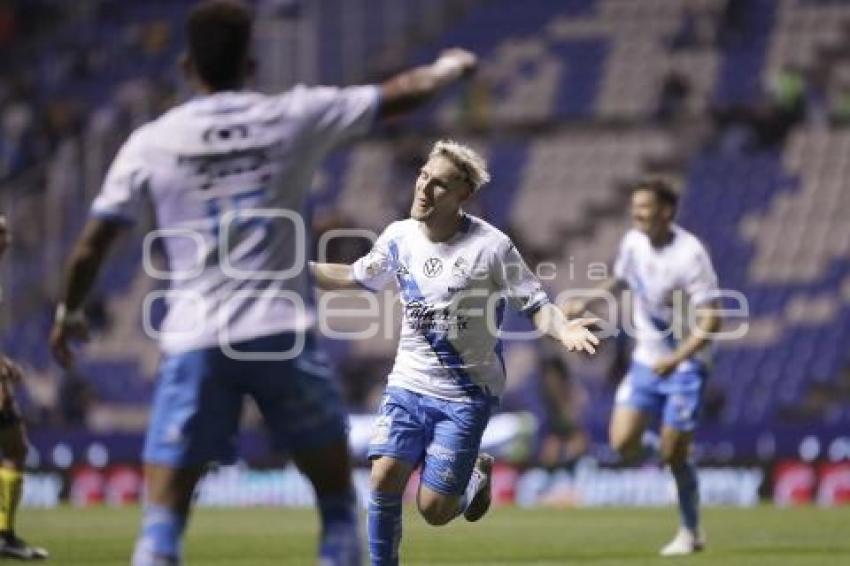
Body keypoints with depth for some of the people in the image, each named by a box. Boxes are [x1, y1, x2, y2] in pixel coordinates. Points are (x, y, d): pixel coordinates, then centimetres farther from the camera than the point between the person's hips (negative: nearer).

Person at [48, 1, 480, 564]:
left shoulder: (149, 143, 1)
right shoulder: (293, 116, 2)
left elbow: (92, 245, 5)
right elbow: (402, 94, 13)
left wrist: (68, 312, 23)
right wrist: (450, 68, 34)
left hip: (194, 342, 0)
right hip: (283, 335, 0)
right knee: (338, 500, 15)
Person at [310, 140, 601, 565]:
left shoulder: (491, 246, -14)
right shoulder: (399, 237, 0)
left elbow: (535, 304, -9)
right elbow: (354, 277, 18)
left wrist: (563, 330, -31)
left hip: (466, 395, -4)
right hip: (408, 385, 4)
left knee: (433, 510, -6)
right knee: (384, 479, -16)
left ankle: (477, 474, 29)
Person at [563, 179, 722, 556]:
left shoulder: (689, 254, -21)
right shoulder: (633, 242, -1)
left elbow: (711, 321, -23)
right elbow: (620, 280, 22)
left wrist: (676, 359, -33)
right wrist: (585, 304, 9)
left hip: (684, 365, -5)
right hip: (646, 360, 6)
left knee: (673, 455, -5)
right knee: (623, 443, -9)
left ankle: (691, 533, 16)